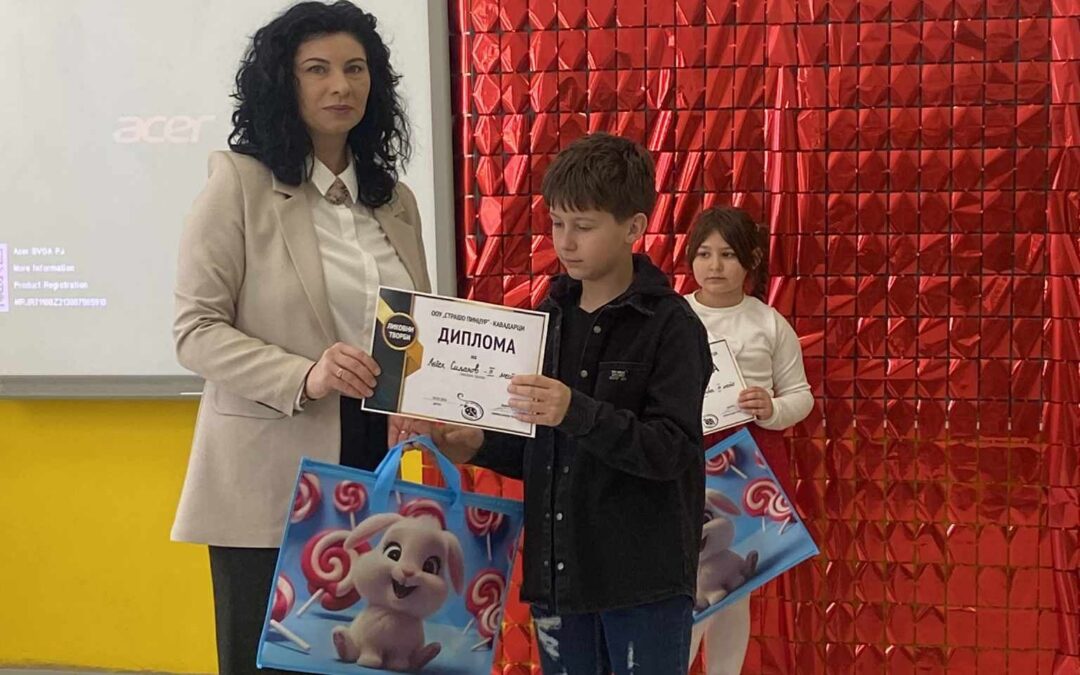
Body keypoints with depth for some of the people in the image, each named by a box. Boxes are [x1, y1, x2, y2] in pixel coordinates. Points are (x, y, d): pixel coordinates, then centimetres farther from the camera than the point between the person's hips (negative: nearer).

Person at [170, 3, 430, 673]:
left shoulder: (396, 200, 11)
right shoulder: (241, 182, -6)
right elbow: (196, 329, -10)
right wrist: (303, 377, -24)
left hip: (371, 470, 5)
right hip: (270, 481, -5)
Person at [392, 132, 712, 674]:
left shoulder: (671, 325, -9)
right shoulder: (546, 319, 7)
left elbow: (672, 449, -17)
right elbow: (534, 450, 12)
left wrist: (576, 412, -28)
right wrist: (468, 444, -5)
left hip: (645, 579, -5)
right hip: (558, 570, 5)